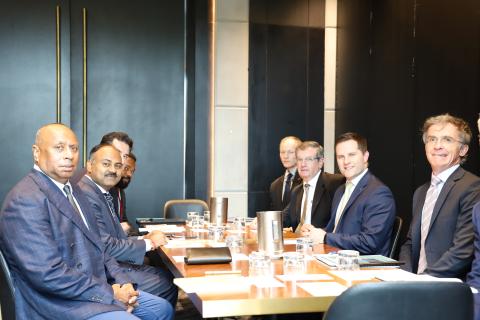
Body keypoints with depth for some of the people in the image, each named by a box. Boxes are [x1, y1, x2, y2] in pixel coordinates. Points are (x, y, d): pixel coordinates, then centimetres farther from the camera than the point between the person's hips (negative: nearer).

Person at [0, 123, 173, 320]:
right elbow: (49, 274, -24)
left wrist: (122, 281, 0)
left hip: (95, 287, 9)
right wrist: (110, 293, -17)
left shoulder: (72, 189, 12)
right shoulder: (25, 200, -19)